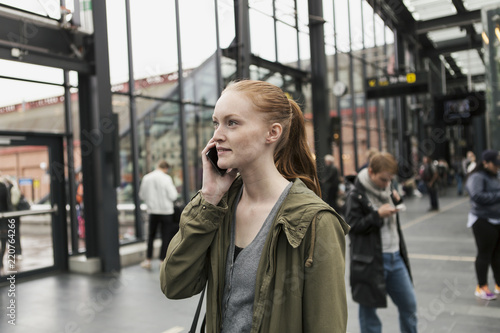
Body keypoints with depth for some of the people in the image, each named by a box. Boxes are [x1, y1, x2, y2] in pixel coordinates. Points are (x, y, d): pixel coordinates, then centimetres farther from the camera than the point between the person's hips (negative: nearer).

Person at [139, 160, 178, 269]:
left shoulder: (146, 178, -1)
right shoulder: (166, 178, -13)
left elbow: (142, 195, 6)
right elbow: (173, 196, -14)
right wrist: (174, 189, 6)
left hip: (152, 211, 4)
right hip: (166, 211, -3)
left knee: (151, 235, 16)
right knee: (166, 236, 6)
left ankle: (148, 260, 17)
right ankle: (163, 260, 8)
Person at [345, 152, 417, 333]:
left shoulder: (387, 189, 11)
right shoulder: (356, 195, -12)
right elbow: (353, 226, -16)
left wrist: (397, 200, 2)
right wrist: (378, 215, -22)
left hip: (395, 257, 7)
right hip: (371, 261, -7)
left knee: (409, 304, 14)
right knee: (368, 308, 7)